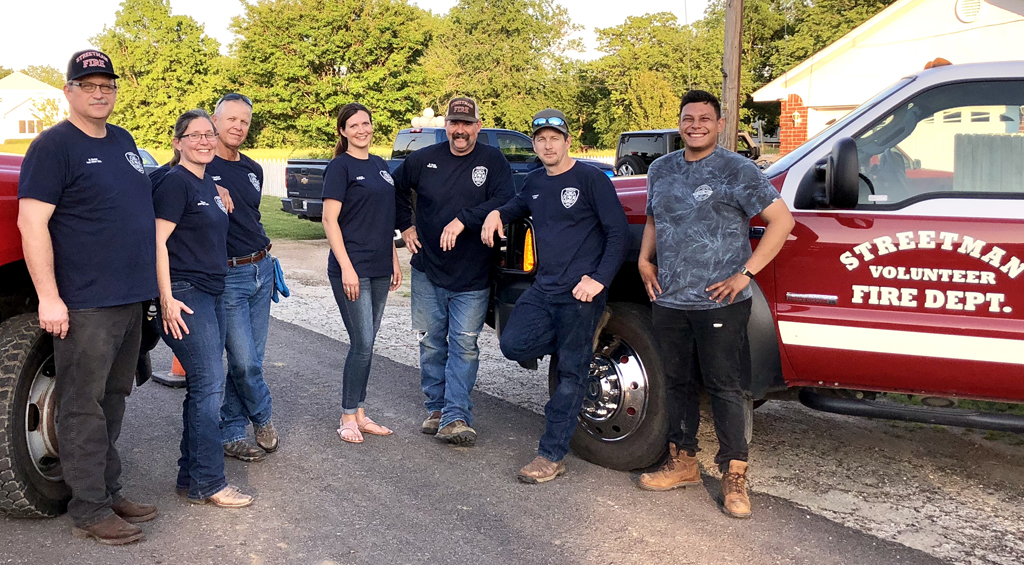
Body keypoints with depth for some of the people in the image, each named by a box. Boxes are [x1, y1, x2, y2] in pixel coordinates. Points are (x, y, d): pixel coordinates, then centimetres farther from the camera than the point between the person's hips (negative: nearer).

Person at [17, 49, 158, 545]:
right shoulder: (53, 146, -8)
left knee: (112, 402, 14)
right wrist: (48, 297, -20)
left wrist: (151, 283, 21)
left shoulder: (123, 141, 16)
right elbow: (31, 221, -14)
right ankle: (89, 512, 6)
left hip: (131, 298, 8)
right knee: (84, 407, -1)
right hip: (85, 304, -8)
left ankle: (108, 492, 25)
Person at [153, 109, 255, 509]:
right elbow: (158, 241, -15)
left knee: (204, 386, 10)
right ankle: (207, 483, -3)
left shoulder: (209, 183, 16)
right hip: (185, 296, -9)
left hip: (212, 293, 9)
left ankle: (191, 475, 19)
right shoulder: (175, 182, -10)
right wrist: (167, 298, -20)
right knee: (210, 384, -10)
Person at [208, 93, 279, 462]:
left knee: (250, 359, 8)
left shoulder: (253, 170, 14)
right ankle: (263, 420, 19)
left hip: (261, 269, 7)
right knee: (244, 362, -7)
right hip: (228, 275, -7)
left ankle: (231, 435, 19)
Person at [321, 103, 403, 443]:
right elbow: (330, 219, -12)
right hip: (352, 269, -7)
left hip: (380, 270, 7)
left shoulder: (380, 166, 14)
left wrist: (394, 260, 16)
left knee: (366, 344, 11)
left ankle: (359, 413, 20)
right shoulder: (340, 167, -7)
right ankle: (348, 417, 6)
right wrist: (346, 267, -18)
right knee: (362, 344, -7)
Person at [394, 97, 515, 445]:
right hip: (428, 272, 3)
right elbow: (395, 189, 19)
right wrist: (405, 226, 10)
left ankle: (455, 418, -1)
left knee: (464, 346, -4)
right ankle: (436, 409, 23)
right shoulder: (424, 159, 4)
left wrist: (463, 220, -23)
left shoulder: (493, 161, -3)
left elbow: (505, 201, -16)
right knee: (432, 344, 10)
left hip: (472, 276, -2)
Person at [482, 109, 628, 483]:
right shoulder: (535, 182, 12)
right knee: (513, 345, -6)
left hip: (580, 293, -7)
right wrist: (498, 213, 10)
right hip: (543, 288, 7)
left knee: (571, 373, -2)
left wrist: (600, 279, -17)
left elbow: (618, 230, -9)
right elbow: (520, 205, 34)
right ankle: (578, 340, 16)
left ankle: (551, 456, 4)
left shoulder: (590, 179, -7)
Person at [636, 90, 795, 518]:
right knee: (677, 382, 14)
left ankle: (734, 475, 7)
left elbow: (781, 221, -7)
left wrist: (745, 273, -12)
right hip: (669, 300, 6)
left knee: (723, 386, -2)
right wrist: (644, 260, 10)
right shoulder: (661, 169, 12)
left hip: (719, 302, -5)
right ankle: (683, 462, 27)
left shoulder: (737, 171, -5)